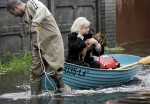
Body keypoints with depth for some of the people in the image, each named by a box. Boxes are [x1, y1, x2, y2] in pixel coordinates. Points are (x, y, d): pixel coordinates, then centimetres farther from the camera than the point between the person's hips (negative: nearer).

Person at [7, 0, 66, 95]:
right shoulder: (27, 14, 20)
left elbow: (42, 9, -29)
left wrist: (34, 24, -40)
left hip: (51, 41, -9)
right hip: (39, 45, 9)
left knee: (54, 70, -12)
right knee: (35, 72, 5)